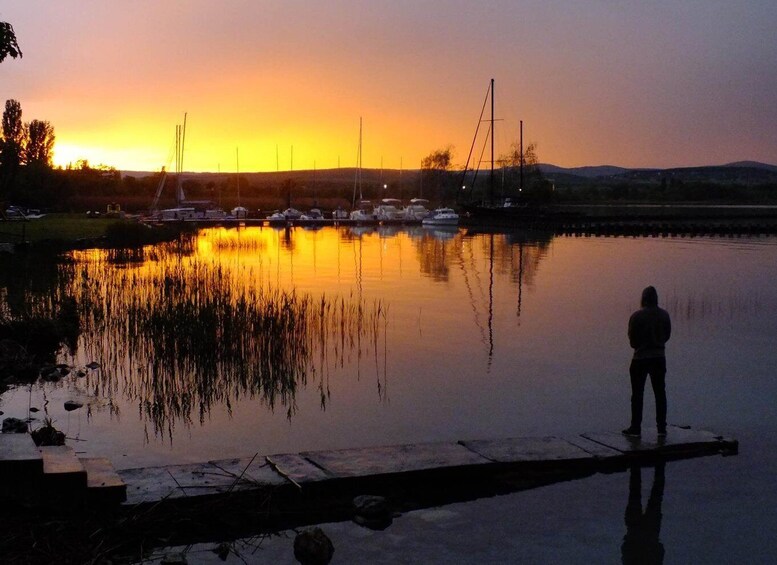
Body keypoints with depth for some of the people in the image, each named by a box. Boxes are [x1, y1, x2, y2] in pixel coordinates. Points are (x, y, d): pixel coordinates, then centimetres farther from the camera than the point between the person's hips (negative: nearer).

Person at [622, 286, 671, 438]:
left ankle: (635, 428, 6)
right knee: (660, 393, 10)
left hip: (640, 358, -3)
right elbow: (667, 335, 6)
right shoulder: (664, 315, -1)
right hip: (659, 358, 3)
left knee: (637, 394, 4)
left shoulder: (636, 316, -13)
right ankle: (662, 428, 12)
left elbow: (632, 339, -6)